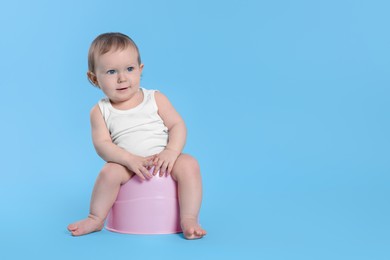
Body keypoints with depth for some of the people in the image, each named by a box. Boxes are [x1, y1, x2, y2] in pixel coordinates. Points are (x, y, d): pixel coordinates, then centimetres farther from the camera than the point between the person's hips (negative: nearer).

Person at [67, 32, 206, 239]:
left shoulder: (156, 99, 2)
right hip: (129, 167, 0)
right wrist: (131, 160, -26)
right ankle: (96, 219, -6)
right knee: (110, 171, -27)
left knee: (189, 164, -25)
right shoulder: (100, 112, 0)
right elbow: (102, 145, -9)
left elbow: (177, 126, -1)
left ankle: (189, 219, -21)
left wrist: (171, 152, -20)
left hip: (164, 162, 0)